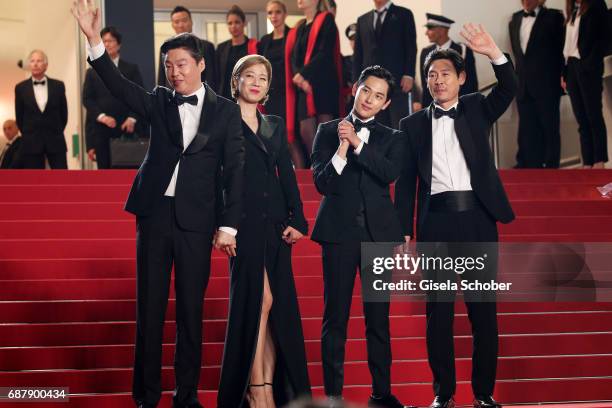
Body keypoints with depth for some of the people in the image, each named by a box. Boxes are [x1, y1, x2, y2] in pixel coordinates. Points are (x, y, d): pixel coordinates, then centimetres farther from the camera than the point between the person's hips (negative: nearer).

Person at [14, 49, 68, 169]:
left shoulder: (58, 86, 4)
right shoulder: (21, 88, 3)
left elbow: (64, 113, 10)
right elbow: (19, 116, 9)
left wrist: (57, 132, 10)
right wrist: (28, 135, 11)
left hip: (55, 141, 0)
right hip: (31, 142, 0)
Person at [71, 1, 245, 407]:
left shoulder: (226, 111, 2)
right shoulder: (159, 103, 8)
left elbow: (234, 170, -1)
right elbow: (120, 86, -9)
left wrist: (228, 225, -7)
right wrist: (95, 40, -23)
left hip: (195, 220, -2)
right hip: (154, 213, 2)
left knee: (191, 309, 4)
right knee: (150, 307, 5)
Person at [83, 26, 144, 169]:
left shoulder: (131, 69, 10)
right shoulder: (92, 72, 13)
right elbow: (87, 99, 5)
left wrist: (132, 118, -11)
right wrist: (101, 116, -11)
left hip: (125, 126, -1)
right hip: (100, 129, 1)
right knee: (104, 168, 0)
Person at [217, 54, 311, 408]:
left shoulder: (276, 125, 17)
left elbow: (288, 176, 13)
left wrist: (297, 220, 1)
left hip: (275, 222, 6)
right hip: (245, 221, -6)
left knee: (280, 305, 3)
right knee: (259, 299, -9)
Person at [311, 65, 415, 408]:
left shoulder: (391, 138, 11)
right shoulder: (328, 131, 7)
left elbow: (390, 173, -9)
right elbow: (322, 183, -2)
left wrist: (358, 143, -15)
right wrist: (341, 150, -16)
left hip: (378, 232, 2)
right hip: (339, 230, -1)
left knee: (378, 316, 6)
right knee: (336, 316, -1)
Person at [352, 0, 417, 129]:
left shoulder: (403, 14, 8)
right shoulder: (362, 20, 19)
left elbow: (411, 47, 1)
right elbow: (358, 54, 16)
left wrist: (409, 75, -10)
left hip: (397, 81, -3)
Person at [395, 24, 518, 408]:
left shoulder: (477, 109, 10)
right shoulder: (413, 124, 10)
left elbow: (508, 89, -9)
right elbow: (406, 183, 8)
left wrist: (493, 52, -24)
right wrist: (404, 233, 2)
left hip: (477, 218, 0)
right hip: (436, 222, 0)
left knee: (484, 309, 3)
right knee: (438, 311, 2)